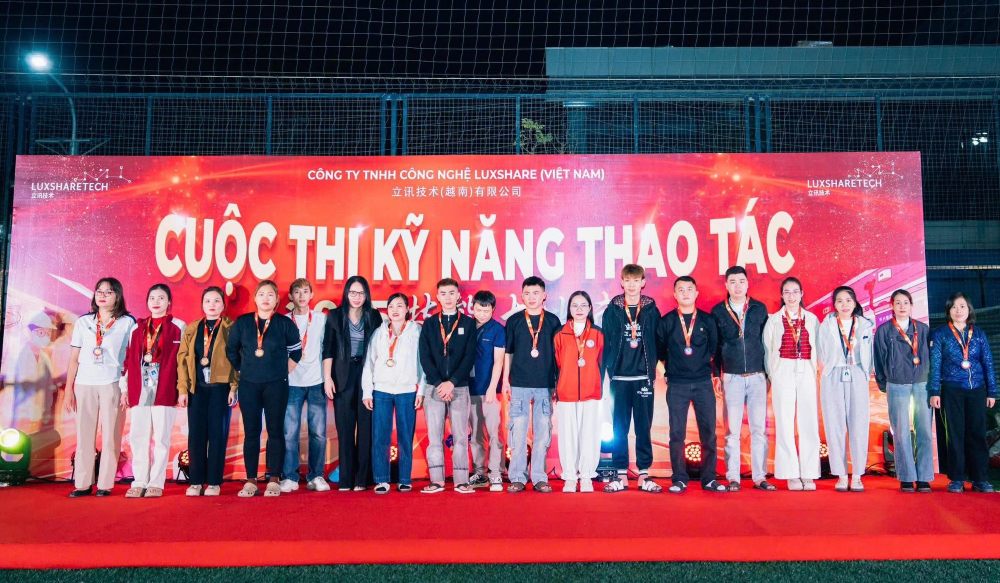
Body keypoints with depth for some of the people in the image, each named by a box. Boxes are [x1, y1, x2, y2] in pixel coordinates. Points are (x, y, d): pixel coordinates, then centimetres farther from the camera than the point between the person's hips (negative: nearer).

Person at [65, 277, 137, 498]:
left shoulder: (127, 323, 4)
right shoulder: (83, 322, 12)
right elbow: (74, 358, 12)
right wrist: (69, 389, 7)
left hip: (113, 385, -2)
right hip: (84, 385, 3)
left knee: (110, 435, -1)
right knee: (84, 434, 2)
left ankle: (105, 484, 4)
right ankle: (82, 484, 8)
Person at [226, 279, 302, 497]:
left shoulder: (285, 323, 2)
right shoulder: (242, 323, 5)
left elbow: (296, 351, 12)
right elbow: (231, 351, 15)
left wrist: (284, 371, 8)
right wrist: (244, 370, 13)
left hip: (276, 385, -1)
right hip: (248, 385, 1)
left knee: (275, 431, 0)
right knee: (251, 432, 3)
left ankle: (273, 480, 6)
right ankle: (250, 480, 9)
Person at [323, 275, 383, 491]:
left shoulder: (373, 316, 7)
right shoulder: (335, 316, 5)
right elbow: (328, 350, 2)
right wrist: (327, 378, -5)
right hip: (343, 377, 0)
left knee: (366, 427, -1)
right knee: (344, 428, 2)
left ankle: (362, 478, 6)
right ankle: (345, 479, 8)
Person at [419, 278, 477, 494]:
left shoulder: (468, 323, 7)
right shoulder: (429, 324, 11)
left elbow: (470, 356, -2)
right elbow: (425, 357, 3)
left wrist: (452, 382, -10)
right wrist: (439, 383, -9)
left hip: (459, 387, -1)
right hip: (434, 387, 1)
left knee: (460, 436, -1)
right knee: (434, 435, 1)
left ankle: (461, 481, 2)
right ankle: (437, 480, 7)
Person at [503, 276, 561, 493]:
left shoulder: (553, 321, 6)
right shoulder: (514, 321, 6)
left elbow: (558, 353, 9)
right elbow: (507, 353, 9)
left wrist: (558, 382, 6)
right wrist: (505, 380, 5)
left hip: (545, 384, 1)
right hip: (519, 384, 0)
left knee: (543, 431, 3)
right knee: (517, 432, 0)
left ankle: (539, 477, 11)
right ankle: (517, 477, 7)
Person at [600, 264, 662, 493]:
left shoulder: (651, 310, 5)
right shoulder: (612, 310, 4)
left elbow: (657, 342, 4)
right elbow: (605, 344, 3)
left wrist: (652, 369, -2)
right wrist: (604, 373, -2)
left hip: (643, 377, 0)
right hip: (620, 377, 0)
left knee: (644, 426, 4)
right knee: (619, 427, 4)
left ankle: (644, 474, 11)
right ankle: (621, 475, 10)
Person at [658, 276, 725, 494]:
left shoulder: (707, 320, 7)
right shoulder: (666, 322, 4)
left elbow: (714, 347, 14)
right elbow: (659, 349, 12)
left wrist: (709, 368, 9)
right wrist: (668, 369, 9)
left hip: (703, 383, 1)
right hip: (677, 385, -1)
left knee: (708, 432, 1)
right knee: (677, 433, 0)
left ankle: (709, 478, 11)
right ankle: (679, 479, 8)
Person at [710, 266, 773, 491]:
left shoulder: (760, 308, 7)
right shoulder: (718, 311, 4)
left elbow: (767, 340, 9)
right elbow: (714, 345, 6)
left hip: (757, 377, 1)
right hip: (732, 377, -1)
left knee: (759, 428, 2)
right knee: (732, 430, 1)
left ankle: (760, 477, 8)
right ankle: (732, 478, 6)